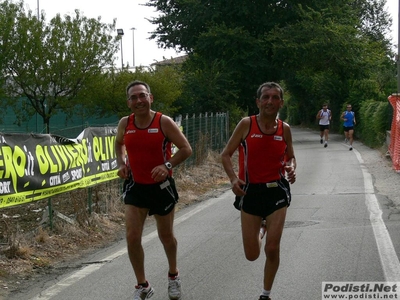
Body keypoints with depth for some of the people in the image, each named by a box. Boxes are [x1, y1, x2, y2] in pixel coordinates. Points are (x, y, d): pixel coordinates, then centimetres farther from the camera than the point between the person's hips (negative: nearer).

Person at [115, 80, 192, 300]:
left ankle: (173, 275, 41)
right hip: (135, 187, 2)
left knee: (166, 235, 14)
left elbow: (186, 149, -12)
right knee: (132, 238, -7)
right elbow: (119, 144, 17)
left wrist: (168, 165, -27)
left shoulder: (164, 122, -15)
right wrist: (121, 163, -2)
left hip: (161, 186, -2)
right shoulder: (124, 123, -5)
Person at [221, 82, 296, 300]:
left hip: (276, 191, 1)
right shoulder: (246, 124, -8)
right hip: (250, 191, -1)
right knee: (252, 255, 6)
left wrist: (291, 169, -10)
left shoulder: (284, 129, 0)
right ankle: (261, 228, 44)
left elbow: (290, 157, 14)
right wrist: (233, 179, -20)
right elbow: (226, 155, -3)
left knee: (272, 249, -5)